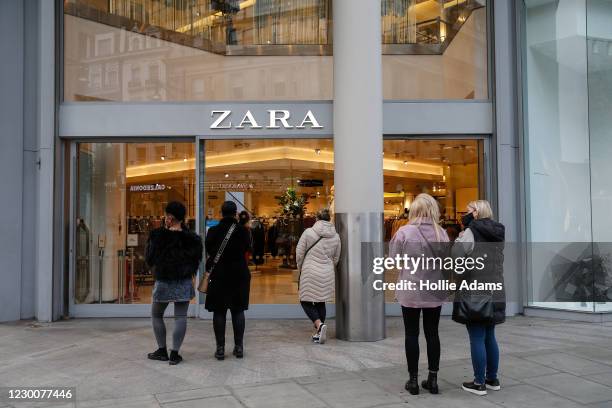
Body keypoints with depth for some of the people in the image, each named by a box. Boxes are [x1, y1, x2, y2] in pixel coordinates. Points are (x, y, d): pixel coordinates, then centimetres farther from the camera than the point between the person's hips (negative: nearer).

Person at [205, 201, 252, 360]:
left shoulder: (213, 231, -8)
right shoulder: (243, 231, -6)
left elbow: (208, 250, 4)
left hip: (218, 275, -1)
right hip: (240, 274, 1)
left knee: (219, 311, 5)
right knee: (238, 311, 10)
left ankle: (220, 348, 6)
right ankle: (239, 347, 12)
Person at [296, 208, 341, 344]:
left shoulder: (308, 232, -8)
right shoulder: (335, 236, 3)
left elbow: (299, 253, -3)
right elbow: (336, 259, 13)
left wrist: (301, 269, 13)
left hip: (309, 273, -4)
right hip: (327, 275, 4)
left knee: (306, 302, 6)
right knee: (321, 302, 16)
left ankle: (319, 324, -15)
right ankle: (318, 333, 18)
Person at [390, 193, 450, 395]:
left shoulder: (404, 232, -13)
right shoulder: (441, 233, -4)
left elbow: (393, 259, -4)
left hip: (410, 292, -2)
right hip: (434, 291, 3)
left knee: (412, 335, 8)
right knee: (432, 334, 13)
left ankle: (413, 380, 15)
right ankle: (433, 379, 19)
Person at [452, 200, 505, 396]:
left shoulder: (470, 233, -12)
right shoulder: (498, 234, 11)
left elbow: (455, 257, -17)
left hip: (474, 293, -7)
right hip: (495, 292, 7)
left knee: (477, 338, -1)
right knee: (489, 337, 16)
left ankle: (479, 383, 6)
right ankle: (493, 379, 24)